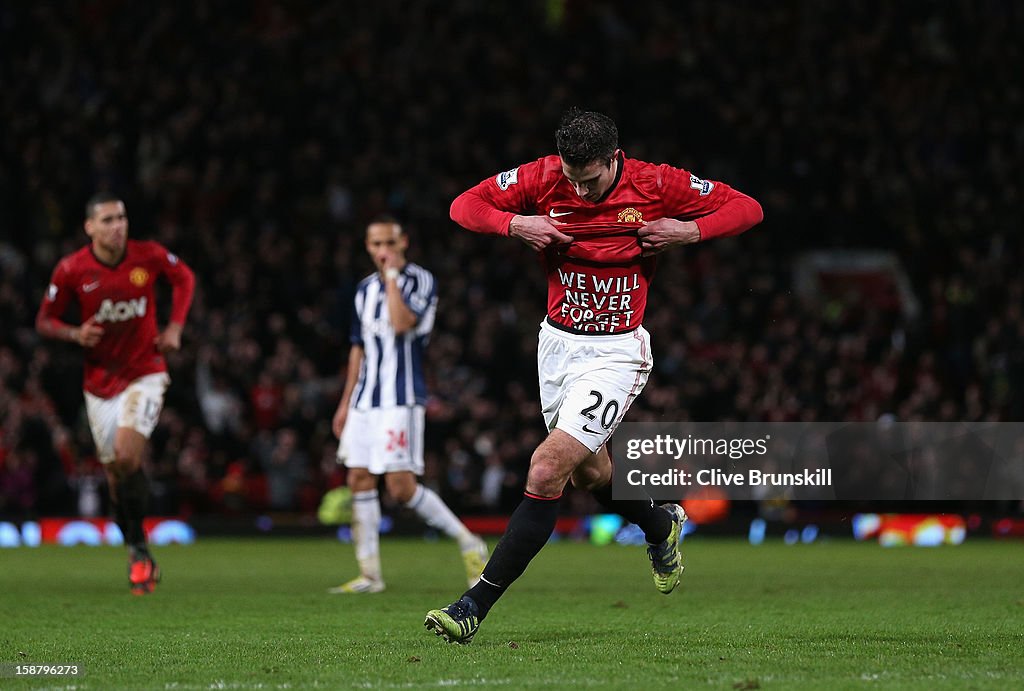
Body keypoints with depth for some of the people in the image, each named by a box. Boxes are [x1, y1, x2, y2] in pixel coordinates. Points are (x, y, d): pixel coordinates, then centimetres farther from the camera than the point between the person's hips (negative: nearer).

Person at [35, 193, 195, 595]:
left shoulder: (149, 256, -9)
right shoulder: (70, 270, -9)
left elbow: (184, 278, 12)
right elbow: (45, 320, 1)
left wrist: (175, 327, 0)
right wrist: (75, 334, -19)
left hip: (145, 373, -2)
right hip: (100, 382, 2)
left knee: (127, 456, -22)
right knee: (116, 476, 5)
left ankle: (137, 550, -10)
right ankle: (140, 556, 23)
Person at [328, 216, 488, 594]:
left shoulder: (420, 280, -6)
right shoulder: (366, 288, 15)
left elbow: (402, 323, -24)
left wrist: (393, 275, -16)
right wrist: (346, 402, 21)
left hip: (401, 399, -7)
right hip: (365, 401, 7)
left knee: (401, 487, -13)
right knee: (359, 481, 2)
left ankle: (469, 544, 3)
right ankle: (369, 574, 7)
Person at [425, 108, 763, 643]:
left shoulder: (656, 184, -13)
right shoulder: (542, 177, -8)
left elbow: (747, 208, -3)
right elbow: (465, 206, -2)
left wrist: (688, 231, -19)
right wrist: (516, 224, -20)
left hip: (616, 353, -5)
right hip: (557, 342, 5)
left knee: (546, 473, -16)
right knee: (591, 474, 18)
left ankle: (476, 606, -14)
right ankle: (661, 525, 51)